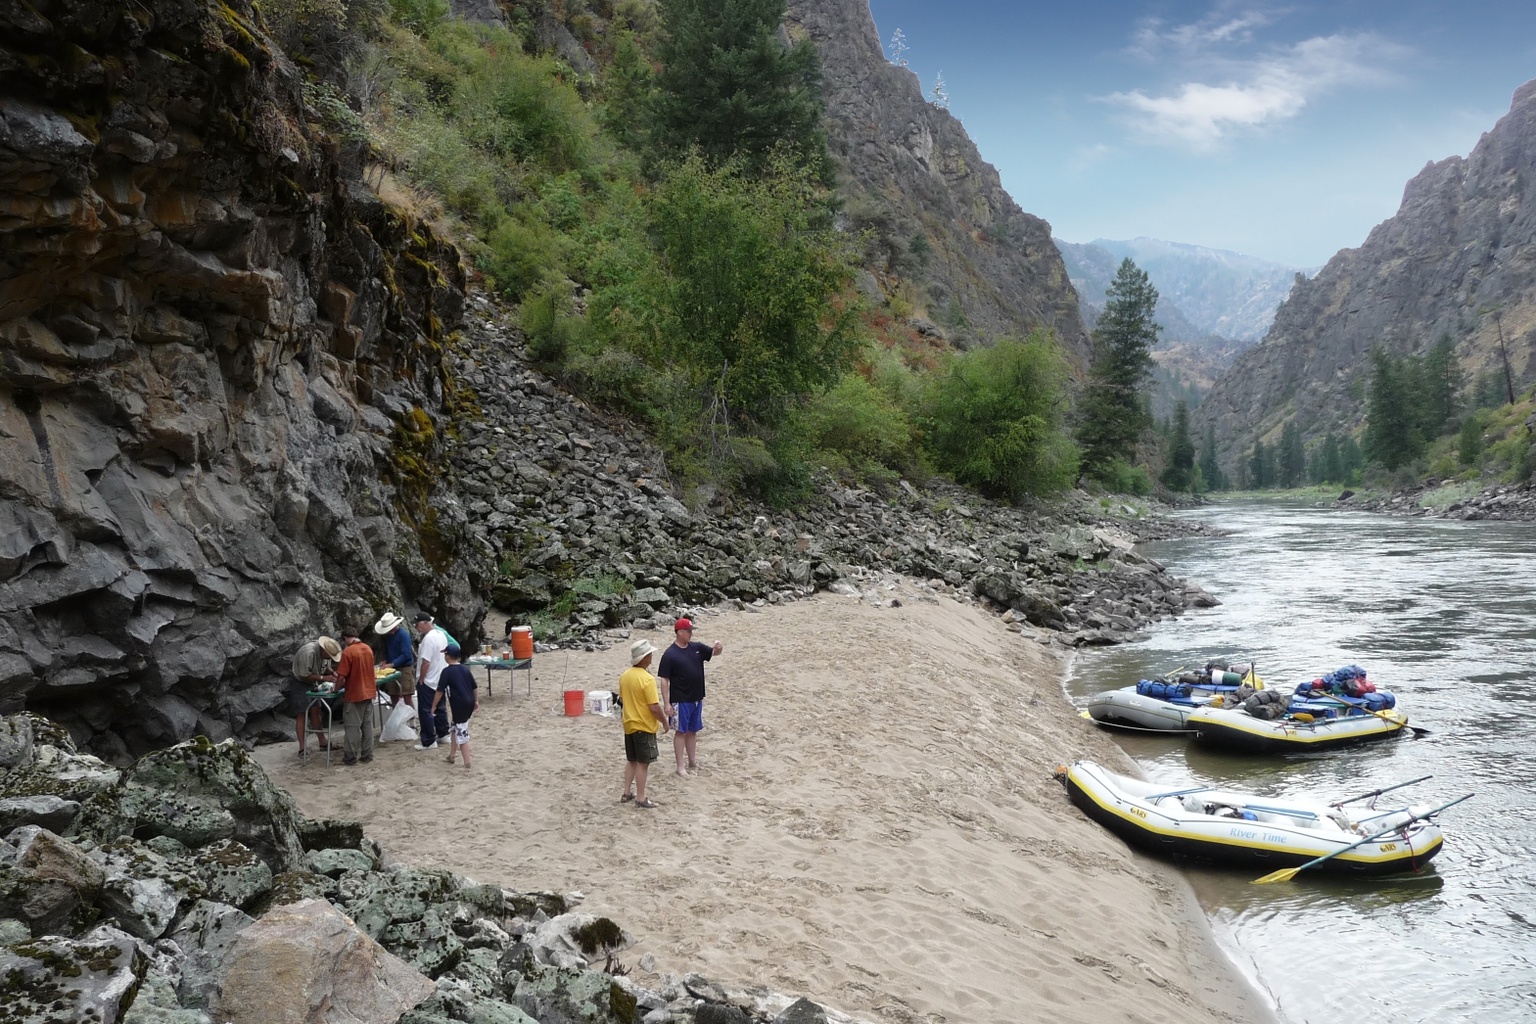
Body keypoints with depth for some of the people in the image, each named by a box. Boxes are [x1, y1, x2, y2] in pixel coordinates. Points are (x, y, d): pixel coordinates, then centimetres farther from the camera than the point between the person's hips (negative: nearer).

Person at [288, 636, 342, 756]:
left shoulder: (325, 652, -7)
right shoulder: (309, 653, -32)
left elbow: (326, 666, 11)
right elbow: (304, 676, -27)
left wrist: (332, 672, -10)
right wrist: (323, 678, -26)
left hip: (312, 683, 8)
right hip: (299, 682, -8)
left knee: (315, 711, 9)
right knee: (301, 714, -10)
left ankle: (323, 742, 14)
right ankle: (302, 748, -10)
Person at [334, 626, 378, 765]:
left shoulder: (347, 652, -17)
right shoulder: (368, 649, 5)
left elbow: (342, 677, -18)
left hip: (354, 695, -6)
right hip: (369, 692, 6)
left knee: (353, 727, 2)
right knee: (367, 725, 10)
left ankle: (351, 757, 8)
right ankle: (367, 755, 15)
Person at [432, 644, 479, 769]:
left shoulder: (447, 671, -9)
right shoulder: (465, 669, 11)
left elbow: (440, 691, -9)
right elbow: (475, 687, 15)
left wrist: (433, 706, -1)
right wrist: (476, 701, 25)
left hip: (459, 705, -7)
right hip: (469, 703, 7)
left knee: (462, 734, -3)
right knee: (455, 728, 23)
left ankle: (467, 763, -2)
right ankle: (451, 755, 34)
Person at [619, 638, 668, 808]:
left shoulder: (625, 676, 2)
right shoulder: (647, 679, -22)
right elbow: (654, 707, -21)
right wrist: (664, 722, -7)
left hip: (629, 725, 8)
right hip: (644, 726, -8)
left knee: (631, 760, 18)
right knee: (643, 763, 1)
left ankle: (627, 793, 25)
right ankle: (641, 798, 6)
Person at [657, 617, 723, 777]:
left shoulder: (696, 648, 3)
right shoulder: (670, 654, -14)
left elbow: (713, 652, 14)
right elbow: (664, 680, -13)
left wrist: (718, 648, -12)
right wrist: (666, 703, -16)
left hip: (697, 699, 6)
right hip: (680, 701, -6)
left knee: (693, 731, 15)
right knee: (681, 732, 1)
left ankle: (692, 762, 27)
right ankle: (680, 767, 9)